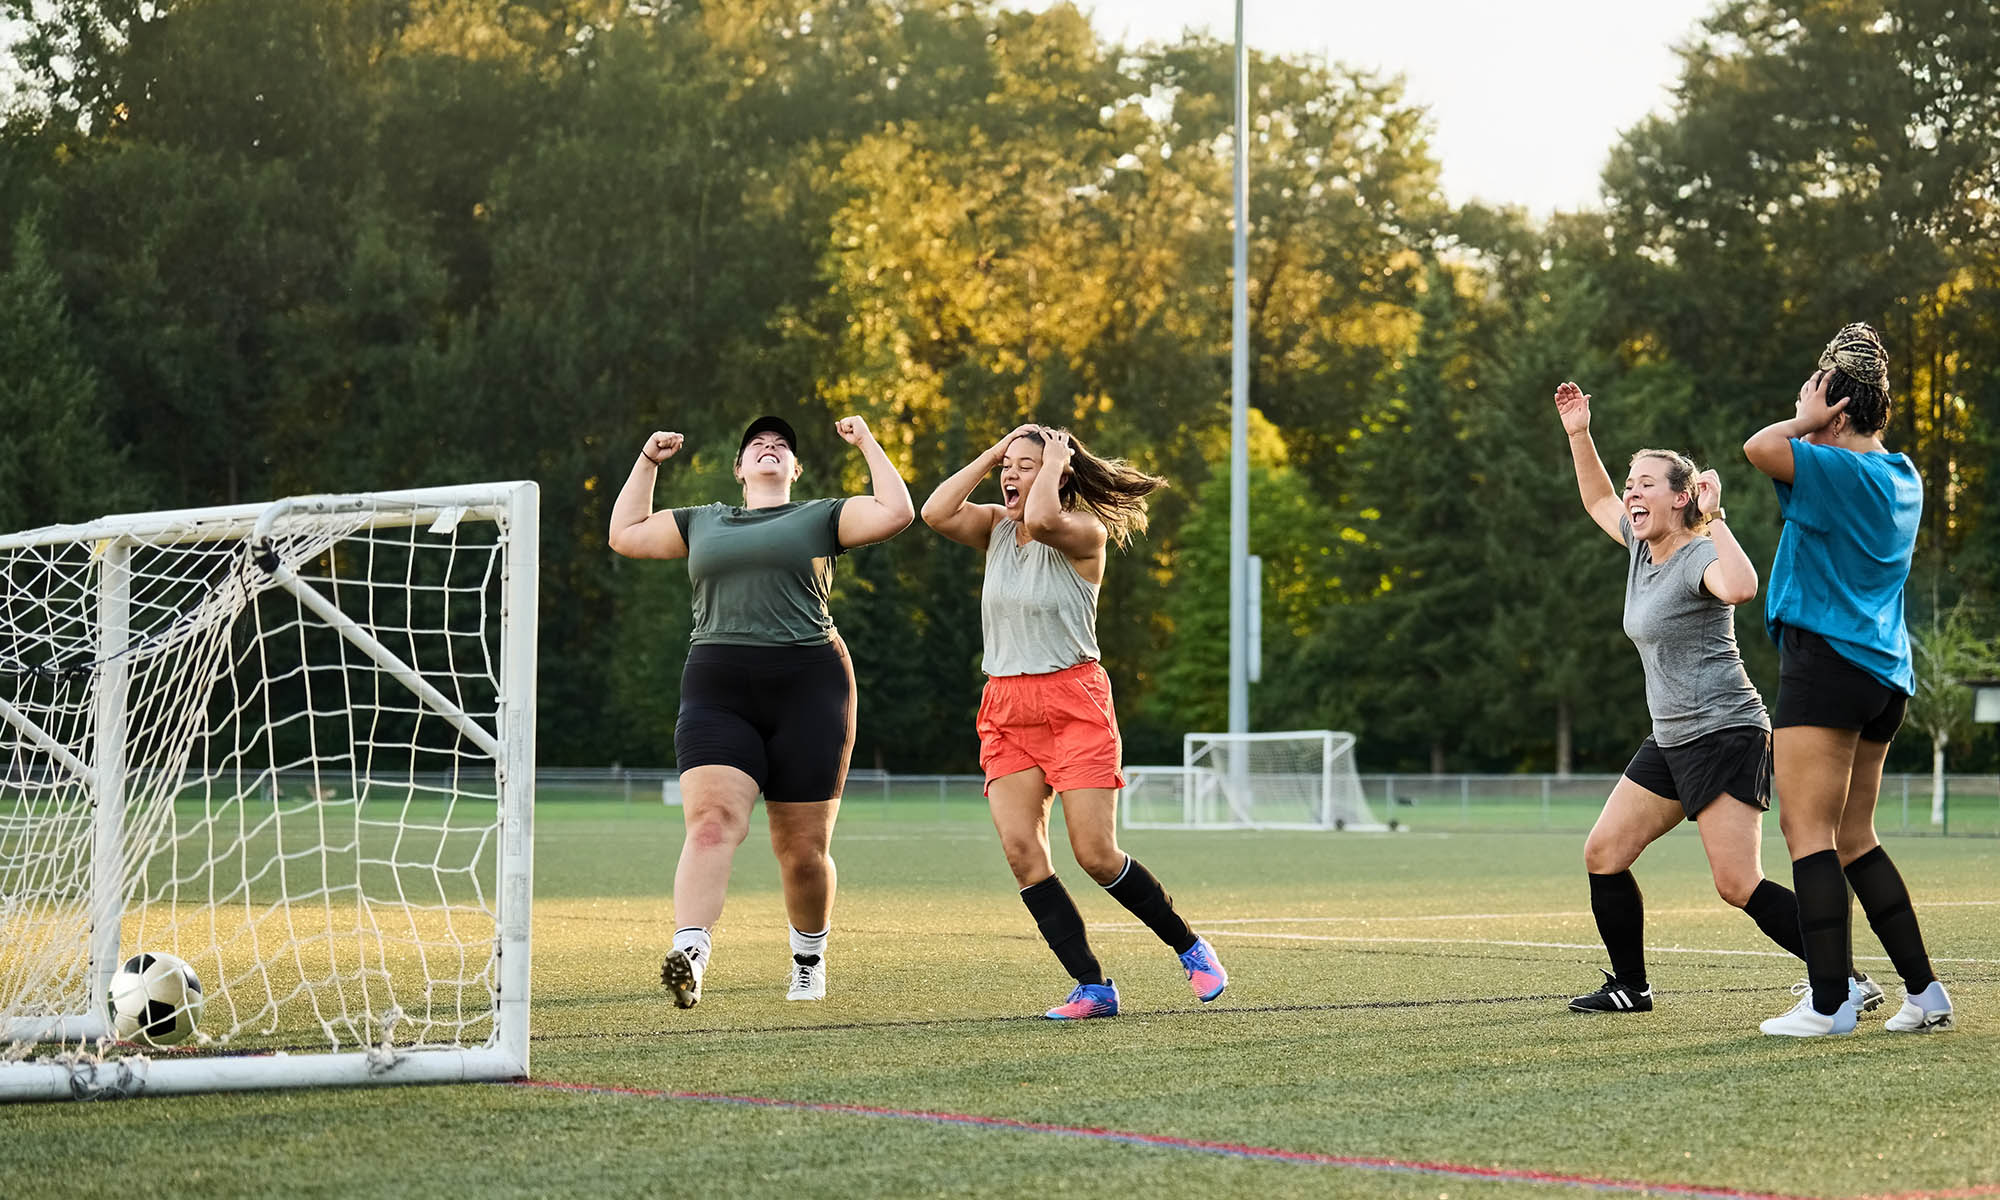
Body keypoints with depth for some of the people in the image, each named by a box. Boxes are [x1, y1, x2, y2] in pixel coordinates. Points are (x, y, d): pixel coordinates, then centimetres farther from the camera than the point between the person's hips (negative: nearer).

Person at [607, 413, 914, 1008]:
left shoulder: (820, 516, 14)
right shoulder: (702, 522, 23)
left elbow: (895, 513, 2)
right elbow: (625, 535, 27)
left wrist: (868, 444, 8)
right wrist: (647, 461, 25)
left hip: (808, 690, -1)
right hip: (718, 692, 1)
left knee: (803, 849, 2)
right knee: (712, 820, -21)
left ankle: (809, 959, 25)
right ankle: (689, 955, -35)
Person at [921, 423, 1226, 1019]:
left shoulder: (1085, 533, -8)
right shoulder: (996, 528, 10)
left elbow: (1041, 519, -30)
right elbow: (935, 513, -7)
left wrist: (1057, 460, -13)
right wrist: (990, 454, -2)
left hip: (1073, 701, -5)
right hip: (1006, 709, 6)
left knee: (1096, 855, -9)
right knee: (1020, 848, -11)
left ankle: (1192, 948, 13)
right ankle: (1093, 988, -7)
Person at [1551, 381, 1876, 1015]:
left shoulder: (1699, 556, -16)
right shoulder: (1642, 546, 10)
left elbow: (1741, 586, -40)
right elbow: (1598, 500, 30)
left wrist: (1712, 516, -29)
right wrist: (1579, 434, 18)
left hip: (1725, 734, -9)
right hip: (1670, 742, 9)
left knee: (1739, 886, -16)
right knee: (1603, 853, 9)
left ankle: (1848, 980, -12)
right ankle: (1629, 987, 21)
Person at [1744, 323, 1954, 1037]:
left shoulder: (1842, 471, -12)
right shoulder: (1902, 478, 15)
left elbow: (1759, 448, -24)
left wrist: (1808, 417, -6)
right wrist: (1817, 423, 21)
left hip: (1827, 662, -9)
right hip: (1884, 676, 9)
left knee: (1808, 830, -9)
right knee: (1853, 838, 15)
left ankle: (1828, 1005, -13)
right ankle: (1924, 992, 13)